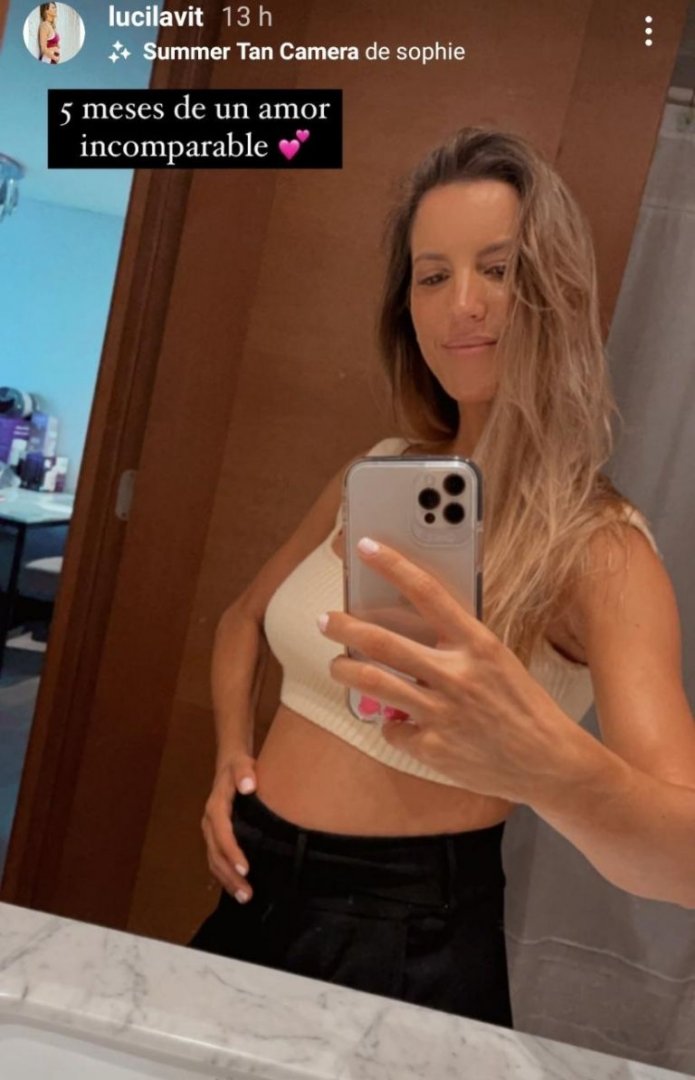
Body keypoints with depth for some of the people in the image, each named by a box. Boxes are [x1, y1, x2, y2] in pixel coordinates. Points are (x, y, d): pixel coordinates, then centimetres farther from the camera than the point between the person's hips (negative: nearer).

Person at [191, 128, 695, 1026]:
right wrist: (232, 751, -2)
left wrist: (547, 761, -47)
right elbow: (247, 617, 14)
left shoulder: (598, 546, -17)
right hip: (259, 896, 6)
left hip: (407, 943, -5)